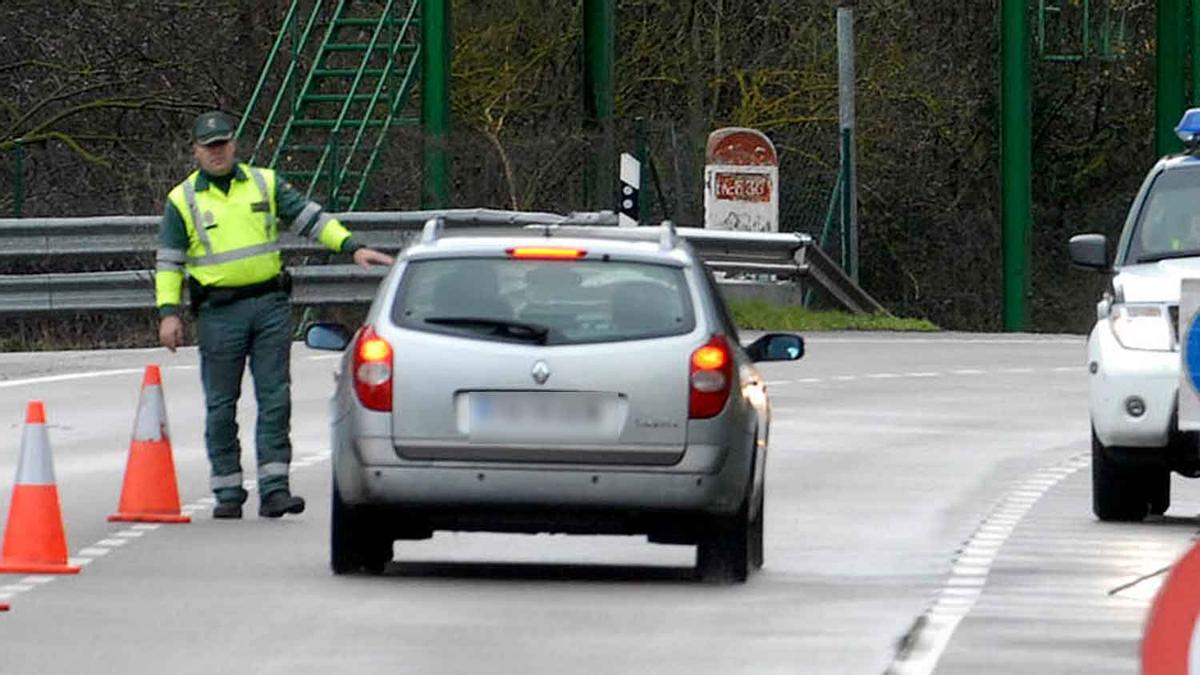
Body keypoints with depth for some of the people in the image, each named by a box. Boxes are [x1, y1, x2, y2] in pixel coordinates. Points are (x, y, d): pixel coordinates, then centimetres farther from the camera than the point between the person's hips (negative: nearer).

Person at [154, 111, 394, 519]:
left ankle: (274, 489, -3)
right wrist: (168, 312, -5)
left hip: (270, 305, 2)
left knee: (275, 397, -3)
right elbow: (169, 261, 5)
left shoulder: (264, 183, 9)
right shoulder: (183, 200, 4)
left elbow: (310, 218, 9)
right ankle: (227, 493, 9)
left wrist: (352, 247, -1)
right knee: (221, 405, 2)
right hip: (219, 313, -2)